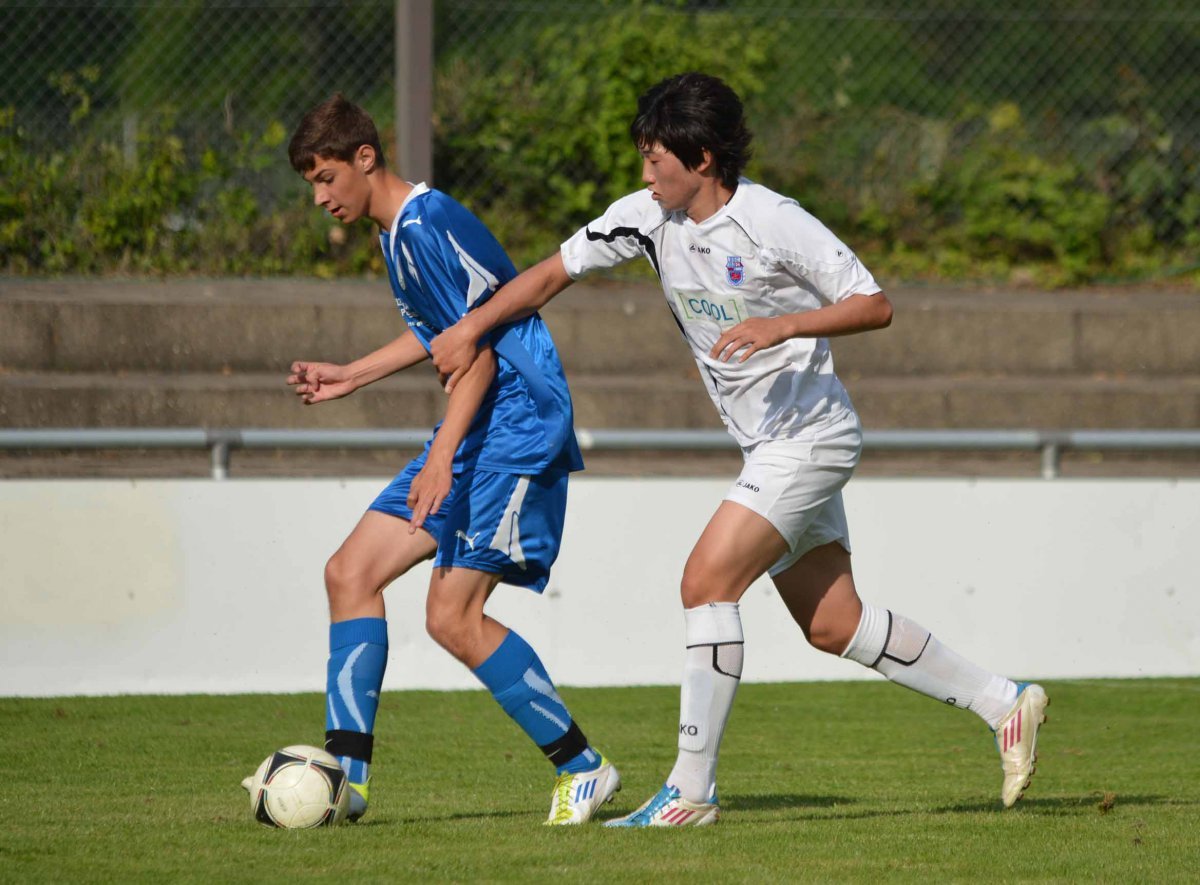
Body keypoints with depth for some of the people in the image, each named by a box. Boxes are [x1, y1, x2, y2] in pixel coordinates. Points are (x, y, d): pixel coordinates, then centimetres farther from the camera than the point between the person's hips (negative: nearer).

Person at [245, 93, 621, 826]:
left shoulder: (429, 225, -17)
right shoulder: (397, 234, 14)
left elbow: (479, 346, -22)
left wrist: (443, 457, -28)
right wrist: (350, 377, 32)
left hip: (518, 425, -10)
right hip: (475, 435, 10)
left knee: (453, 615, -14)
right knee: (352, 572, 4)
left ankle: (584, 769, -3)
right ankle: (347, 775, 3)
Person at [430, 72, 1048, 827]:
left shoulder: (772, 223, -19)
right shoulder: (649, 217, 2)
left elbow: (875, 306, -18)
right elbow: (556, 271, 11)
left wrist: (783, 325, -31)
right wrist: (469, 330, 3)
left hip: (810, 436, -8)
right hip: (770, 445, 8)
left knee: (707, 581, -16)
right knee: (832, 626, 9)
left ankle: (692, 790, -12)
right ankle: (1003, 702, 21)